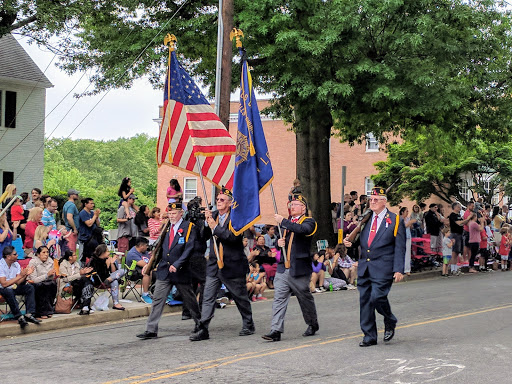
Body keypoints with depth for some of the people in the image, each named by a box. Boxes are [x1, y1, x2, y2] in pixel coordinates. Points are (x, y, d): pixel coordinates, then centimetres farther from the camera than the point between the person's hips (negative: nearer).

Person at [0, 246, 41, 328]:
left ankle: (29, 314, -19)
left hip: (13, 287, 7)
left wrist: (26, 275, -18)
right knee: (9, 292, -38)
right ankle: (19, 317, -34)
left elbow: (18, 282, 0)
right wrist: (20, 276, -25)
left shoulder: (16, 264, 3)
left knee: (30, 288, -12)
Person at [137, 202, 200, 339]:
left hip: (181, 271, -4)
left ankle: (199, 323, 32)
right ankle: (151, 330, -1)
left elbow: (189, 249, -14)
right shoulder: (166, 228, 11)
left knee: (189, 300, 11)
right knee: (157, 300, -2)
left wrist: (177, 265, -22)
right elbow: (160, 248, 15)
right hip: (164, 271, 4)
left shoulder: (188, 227, -7)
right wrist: (150, 264, 5)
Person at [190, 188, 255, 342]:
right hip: (214, 265, 5)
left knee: (241, 298, 11)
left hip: (232, 265, -5)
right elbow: (204, 236, 5)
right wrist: (207, 222, -10)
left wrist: (215, 227, -20)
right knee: (208, 297, -3)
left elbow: (234, 237, -23)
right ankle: (203, 330, -2)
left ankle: (248, 325, 28)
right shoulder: (213, 215, 8)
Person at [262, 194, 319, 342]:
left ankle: (313, 325, 30)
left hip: (299, 270, -5)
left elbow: (302, 230, -26)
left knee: (306, 299, 10)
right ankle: (276, 331, -8)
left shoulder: (309, 222, -3)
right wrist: (279, 242, 1)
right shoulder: (288, 222, 19)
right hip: (283, 269, 5)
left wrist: (283, 221, -23)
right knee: (279, 299, -5)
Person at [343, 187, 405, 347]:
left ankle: (390, 322, 16)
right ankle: (369, 336, 13)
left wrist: (399, 269, -9)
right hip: (364, 267, 5)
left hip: (382, 268, -5)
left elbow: (399, 248, -2)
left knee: (377, 297, -15)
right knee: (364, 300, 4)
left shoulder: (395, 221, 1)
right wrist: (350, 242, 0)